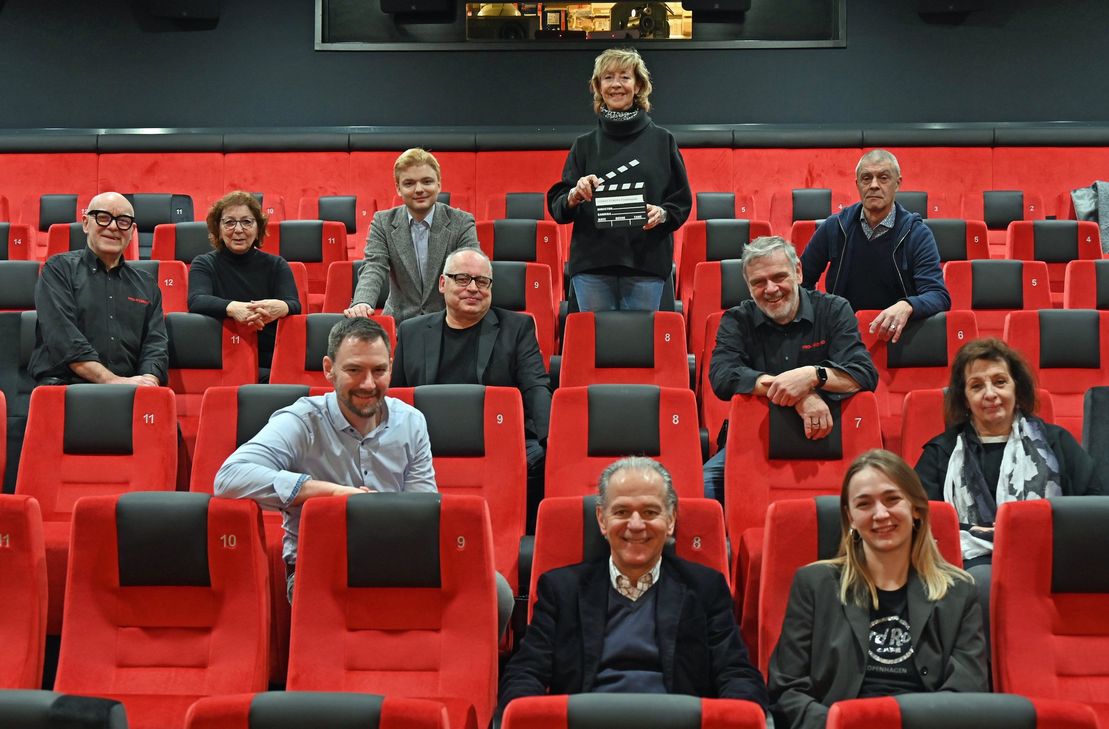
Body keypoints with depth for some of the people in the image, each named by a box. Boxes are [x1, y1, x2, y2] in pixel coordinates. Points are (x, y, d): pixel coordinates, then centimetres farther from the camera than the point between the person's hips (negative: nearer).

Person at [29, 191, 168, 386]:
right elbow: (63, 338, -6)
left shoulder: (147, 285, 21)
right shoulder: (58, 269, 8)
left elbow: (156, 345, 11)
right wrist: (114, 380, -16)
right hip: (63, 389, -3)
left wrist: (148, 380, -13)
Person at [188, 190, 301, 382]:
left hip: (270, 366, 1)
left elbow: (295, 306, -5)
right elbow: (196, 301, -11)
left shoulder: (276, 265, 14)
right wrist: (232, 308, -33)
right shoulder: (204, 264, 11)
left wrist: (280, 308, -32)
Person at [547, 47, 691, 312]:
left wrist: (661, 214, -13)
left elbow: (682, 203, 7)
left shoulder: (662, 141, 7)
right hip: (591, 263, 1)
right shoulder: (585, 145, 10)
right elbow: (556, 207, 6)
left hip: (646, 263, -1)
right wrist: (575, 196, -15)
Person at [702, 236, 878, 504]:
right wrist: (800, 394, -23)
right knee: (705, 486, -28)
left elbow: (866, 375, -7)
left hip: (823, 438, -1)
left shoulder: (834, 311, 5)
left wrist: (812, 375, -27)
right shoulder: (737, 321, 6)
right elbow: (722, 377, -12)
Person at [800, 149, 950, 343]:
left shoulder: (917, 234, -2)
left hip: (896, 335, 0)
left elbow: (940, 297, -12)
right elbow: (802, 280, 17)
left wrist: (907, 306, -34)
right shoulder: (834, 227, 5)